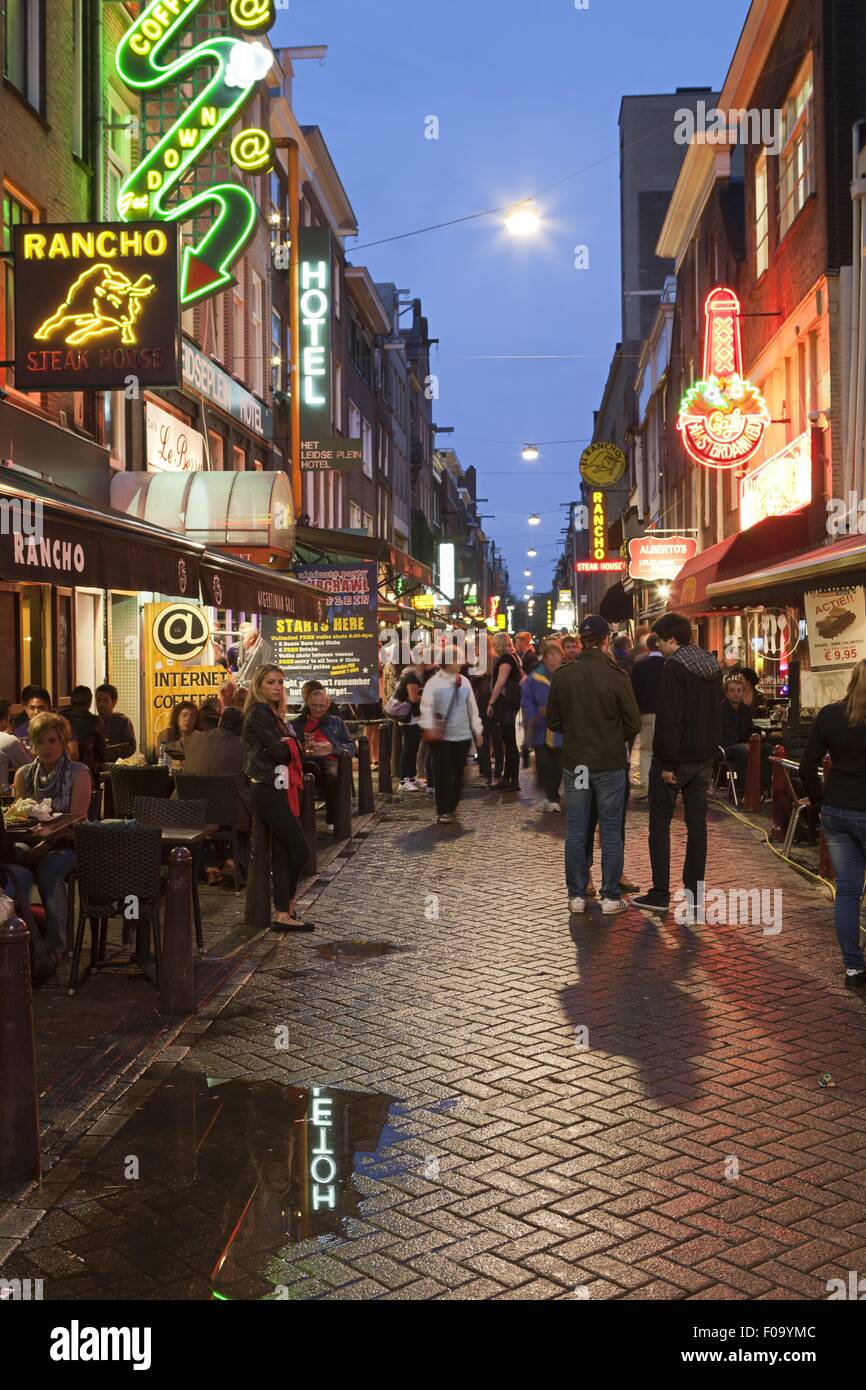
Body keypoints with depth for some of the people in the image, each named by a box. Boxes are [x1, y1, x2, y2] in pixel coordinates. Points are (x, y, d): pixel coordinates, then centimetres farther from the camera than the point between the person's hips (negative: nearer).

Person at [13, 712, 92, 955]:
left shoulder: (78, 773, -4)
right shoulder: (24, 774, 10)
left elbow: (76, 821, -12)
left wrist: (44, 847, -24)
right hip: (33, 840, 3)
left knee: (48, 868, -35)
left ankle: (55, 946, -24)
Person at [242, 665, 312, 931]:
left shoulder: (273, 714, 18)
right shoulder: (259, 713, -11)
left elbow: (291, 750, 13)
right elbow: (280, 752, -17)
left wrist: (286, 744, -8)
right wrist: (290, 744, 2)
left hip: (279, 790, 9)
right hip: (268, 791, -9)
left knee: (282, 852, 7)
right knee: (301, 850, -6)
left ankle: (283, 914, 9)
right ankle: (286, 908, 9)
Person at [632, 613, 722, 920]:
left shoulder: (675, 666, -17)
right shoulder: (712, 664, 10)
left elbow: (670, 718, -22)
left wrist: (667, 762, -19)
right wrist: (710, 748, 19)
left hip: (676, 757, -7)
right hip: (704, 756, 7)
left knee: (660, 821, 4)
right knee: (696, 822, 9)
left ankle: (660, 894, 6)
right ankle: (694, 897, 10)